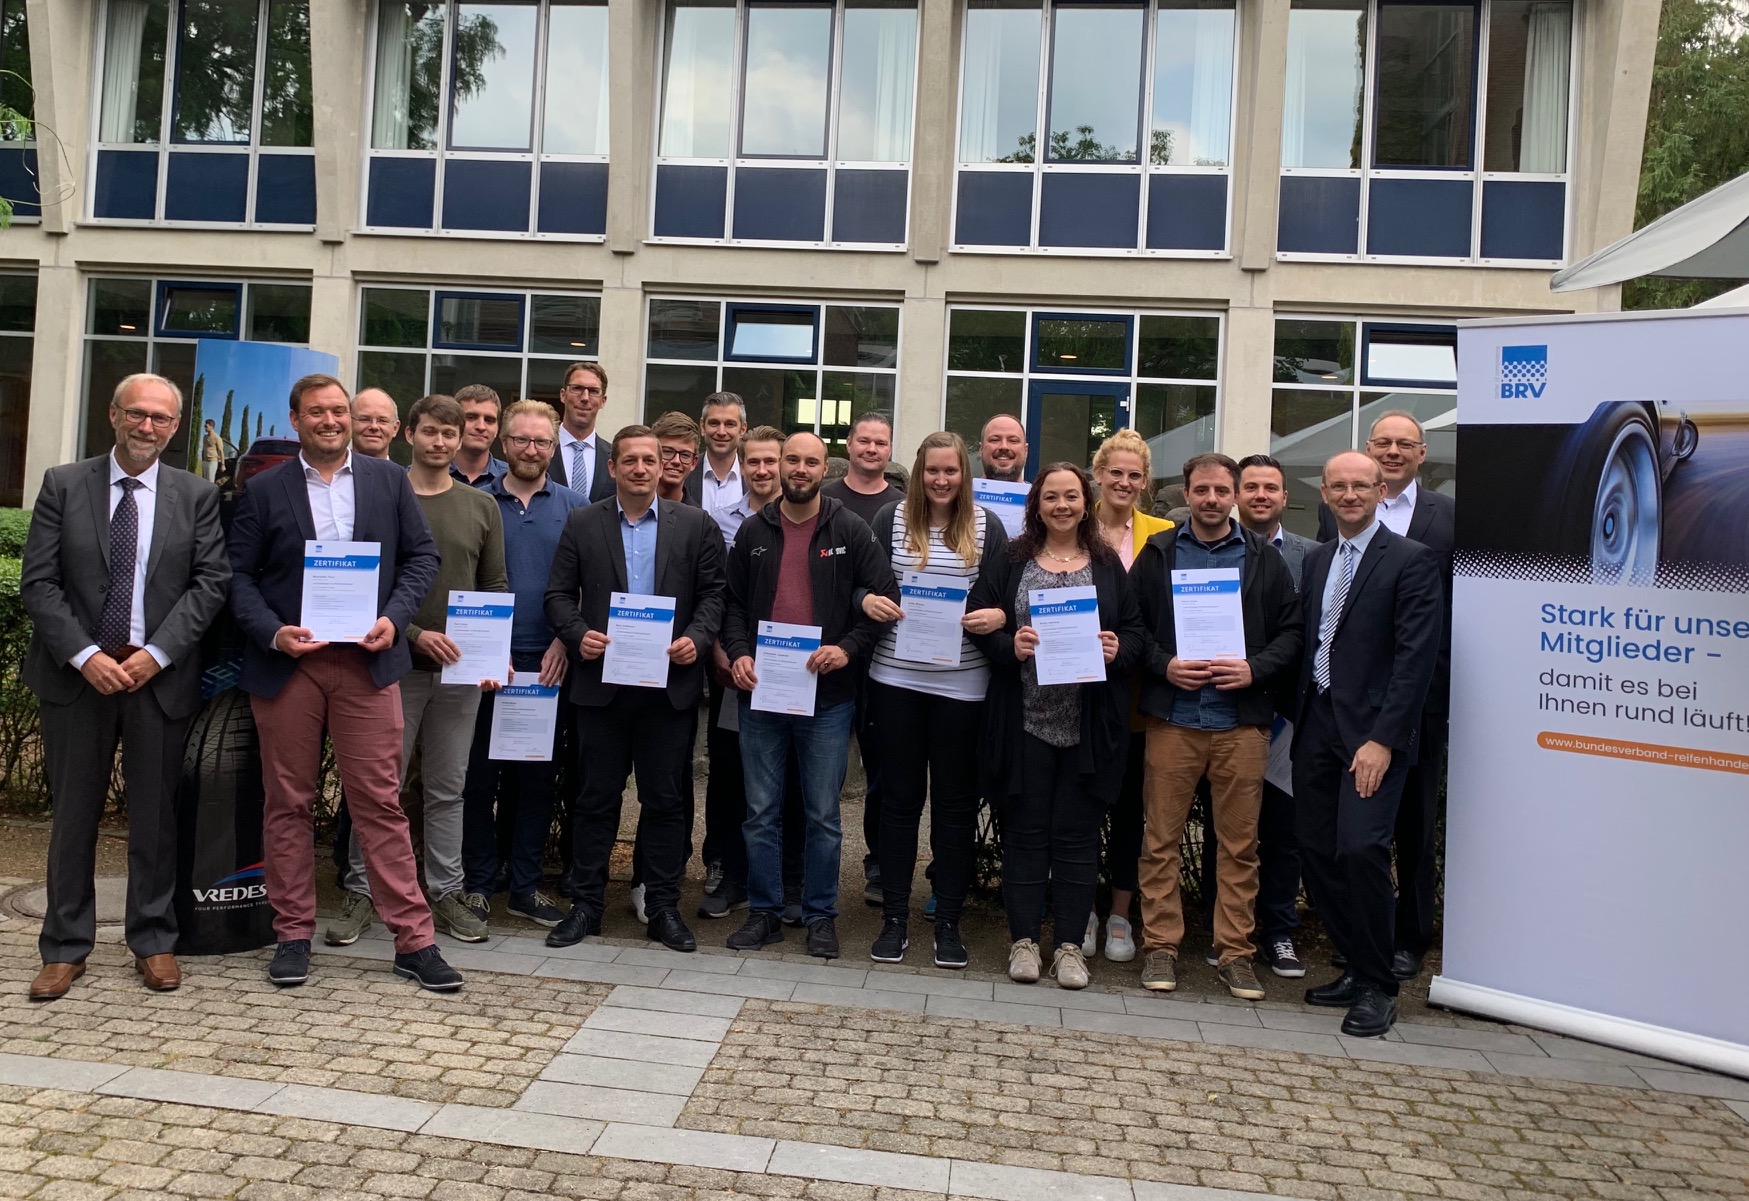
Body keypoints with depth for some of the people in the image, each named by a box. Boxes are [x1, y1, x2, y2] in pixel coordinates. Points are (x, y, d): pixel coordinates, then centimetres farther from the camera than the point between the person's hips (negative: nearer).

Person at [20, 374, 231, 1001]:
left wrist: (156, 653, -12)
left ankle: (153, 940, 22)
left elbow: (210, 581, -2)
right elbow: (38, 581, -1)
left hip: (160, 674, 0)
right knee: (74, 813, 9)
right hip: (76, 671, 0)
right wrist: (85, 655, -12)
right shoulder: (63, 484, 4)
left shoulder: (197, 495, 4)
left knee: (155, 814, 8)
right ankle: (65, 947, 21)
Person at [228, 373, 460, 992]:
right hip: (286, 663, 1)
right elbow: (239, 575, 5)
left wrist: (394, 619, -7)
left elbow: (422, 555, 7)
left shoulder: (389, 480, 8)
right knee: (288, 802, 7)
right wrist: (272, 632, -11)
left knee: (381, 802, 0)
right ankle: (293, 935, 20)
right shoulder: (263, 490, 6)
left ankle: (413, 940, 4)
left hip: (367, 660, 0)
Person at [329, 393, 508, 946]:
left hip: (462, 668, 2)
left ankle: (446, 893, 17)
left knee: (448, 787, 9)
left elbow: (496, 587, 10)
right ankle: (360, 893, 14)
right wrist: (415, 633, -14)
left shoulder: (482, 507, 9)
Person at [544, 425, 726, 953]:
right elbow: (559, 593, 5)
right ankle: (587, 904, 19)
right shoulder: (582, 524, 7)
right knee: (596, 796, 8)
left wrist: (697, 639, -12)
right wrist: (578, 634, -12)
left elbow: (713, 592, 3)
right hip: (602, 681, 1)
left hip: (671, 682, 0)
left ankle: (663, 907, 16)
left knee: (666, 799, 6)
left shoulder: (695, 524, 5)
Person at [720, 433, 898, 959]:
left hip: (827, 695, -2)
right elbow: (732, 601, 11)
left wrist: (849, 647, -12)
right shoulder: (753, 530, 9)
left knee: (823, 814, 6)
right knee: (761, 812, 9)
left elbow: (887, 595, -1)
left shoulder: (850, 530, 1)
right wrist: (737, 652, -5)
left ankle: (821, 915, 20)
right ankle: (765, 911, 22)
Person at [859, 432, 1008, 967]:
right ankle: (894, 917, 20)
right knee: (899, 796, 9)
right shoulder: (891, 518, 4)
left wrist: (998, 614, -17)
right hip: (896, 678, 0)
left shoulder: (987, 526, 4)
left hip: (962, 682, 0)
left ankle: (948, 921, 20)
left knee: (955, 800, 8)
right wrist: (867, 600, -15)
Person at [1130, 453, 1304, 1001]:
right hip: (1172, 718, 0)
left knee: (1239, 843, 6)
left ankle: (1235, 953, 17)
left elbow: (1293, 631, 6)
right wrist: (1164, 666, -10)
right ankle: (1160, 946, 15)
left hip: (1242, 722, 1)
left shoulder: (1265, 559, 8)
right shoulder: (1158, 554, 8)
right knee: (1162, 839, 4)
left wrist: (1255, 670, -10)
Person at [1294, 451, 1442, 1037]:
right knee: (1316, 851, 7)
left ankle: (1377, 987, 3)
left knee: (1361, 849, -15)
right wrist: (1298, 718, 7)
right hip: (1316, 726, 6)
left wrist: (1382, 739, -17)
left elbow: (1416, 657, -12)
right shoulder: (1316, 559, 16)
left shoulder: (1411, 560, -5)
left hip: (1372, 730, -6)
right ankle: (1357, 968, 23)